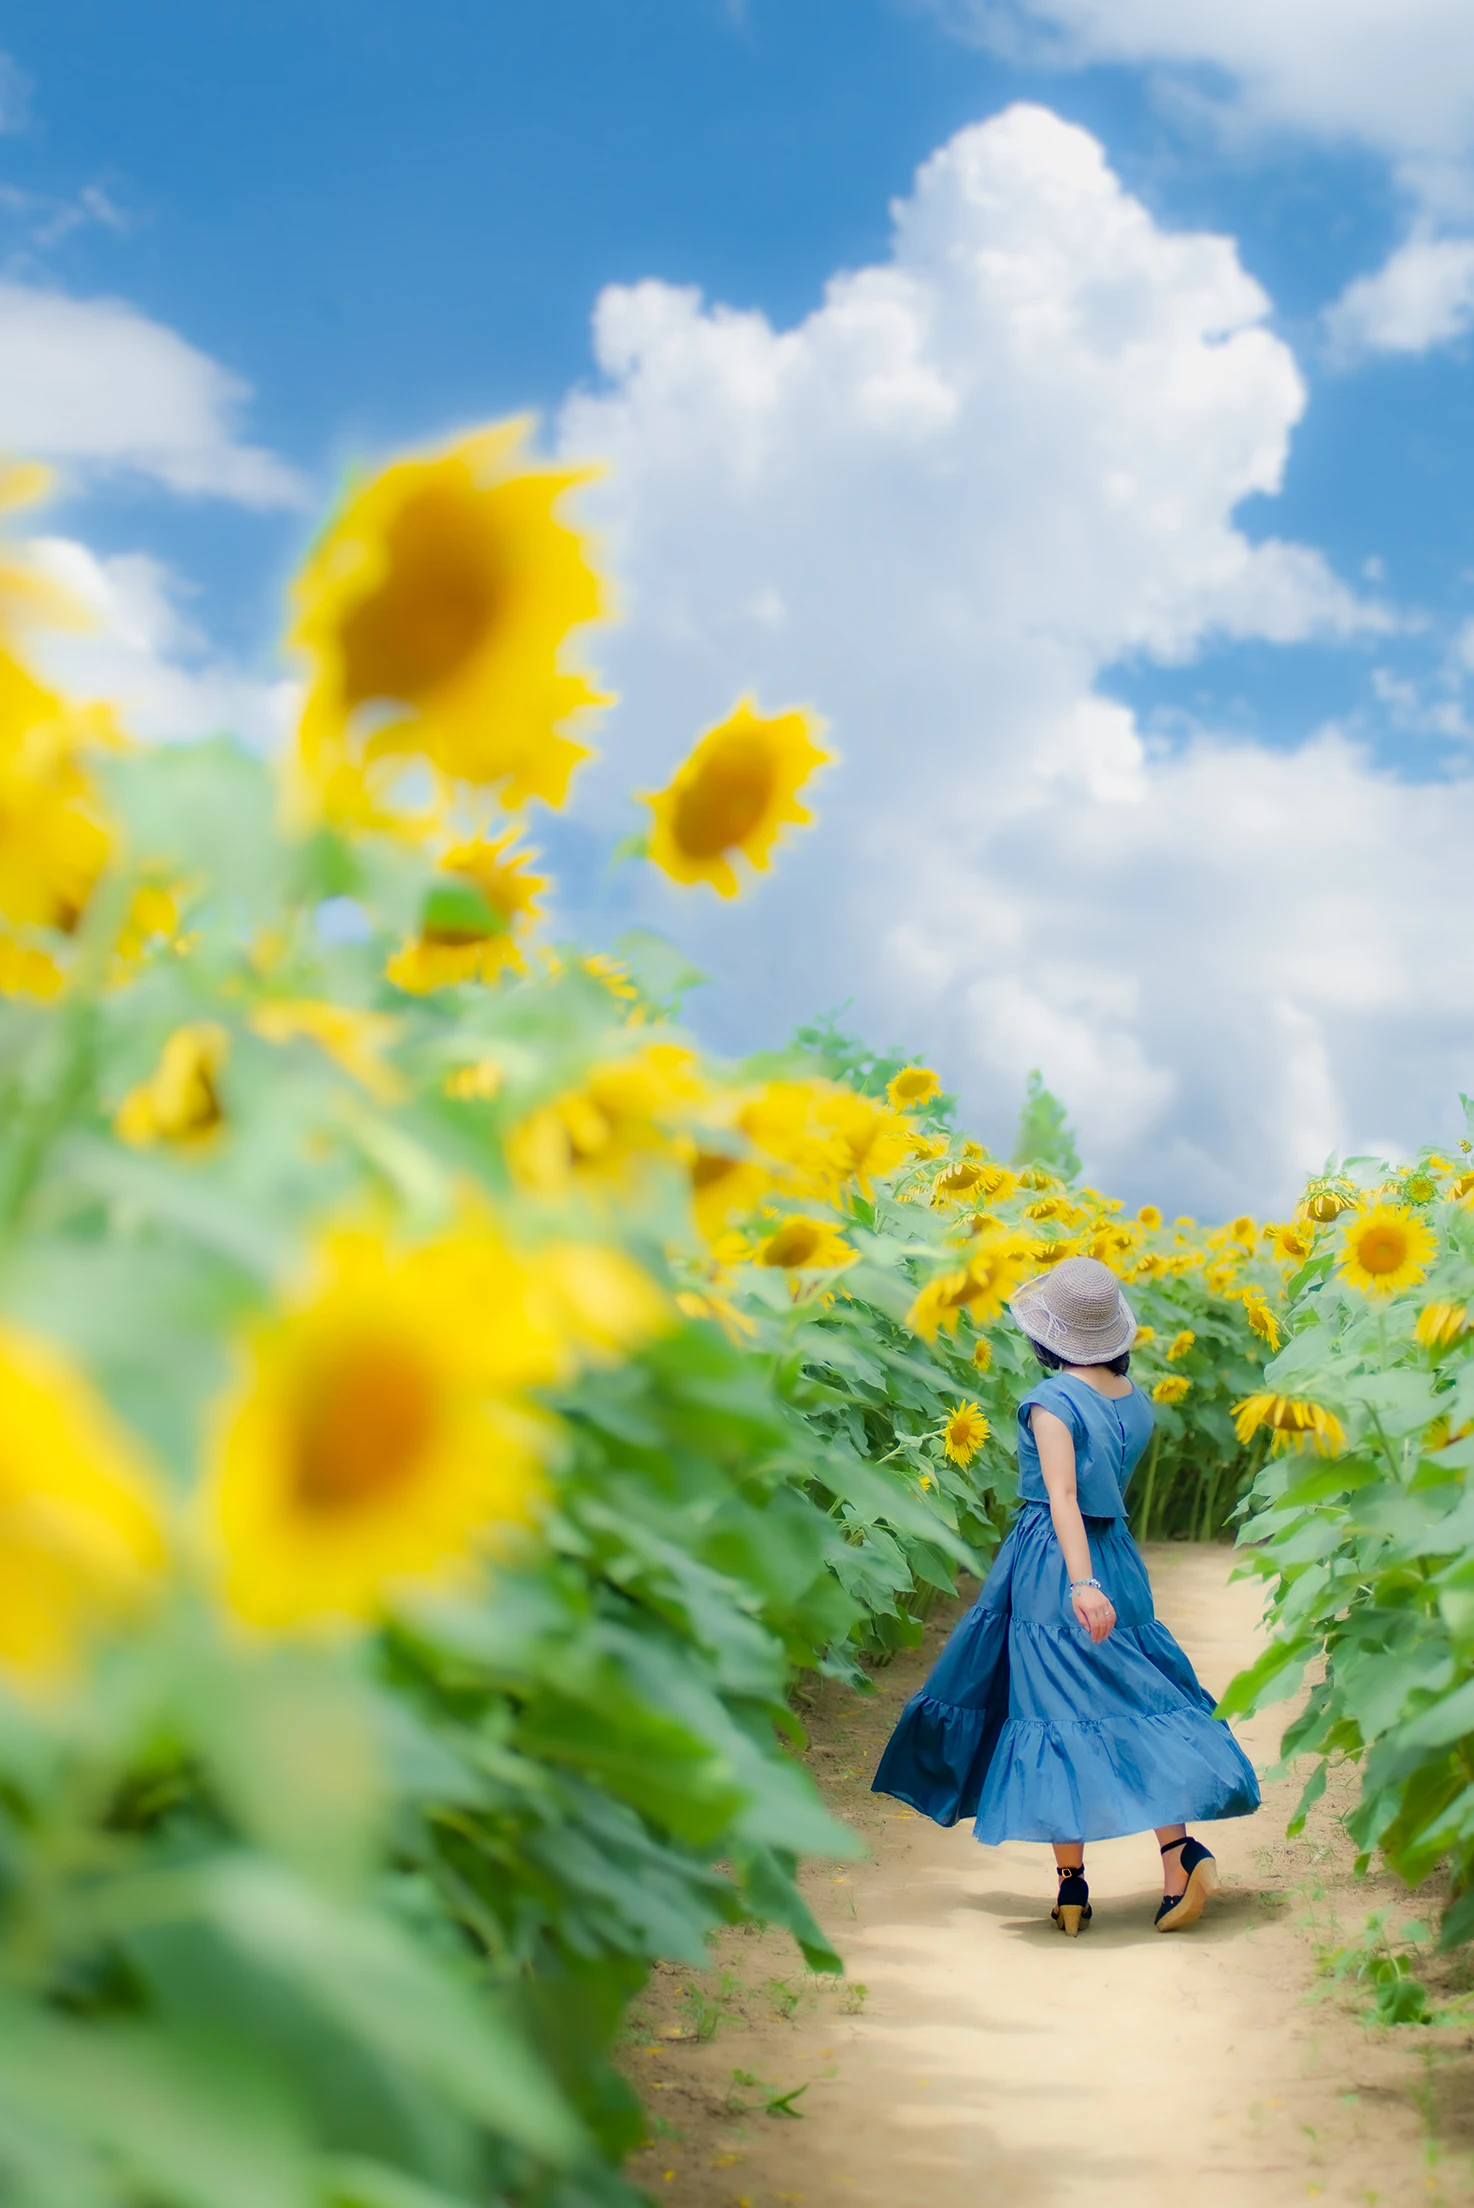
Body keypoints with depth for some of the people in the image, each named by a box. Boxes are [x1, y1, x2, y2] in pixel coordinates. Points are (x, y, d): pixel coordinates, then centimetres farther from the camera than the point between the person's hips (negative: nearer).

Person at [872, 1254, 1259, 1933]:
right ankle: (1180, 1853, -7)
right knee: (1133, 1702, 8)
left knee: (1056, 1710, 0)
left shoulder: (1053, 1400, -13)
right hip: (1119, 1558, 6)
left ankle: (1072, 1884, 5)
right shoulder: (1135, 1400, 7)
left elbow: (1063, 1498, -23)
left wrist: (1081, 1583, -31)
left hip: (1051, 1565, -6)